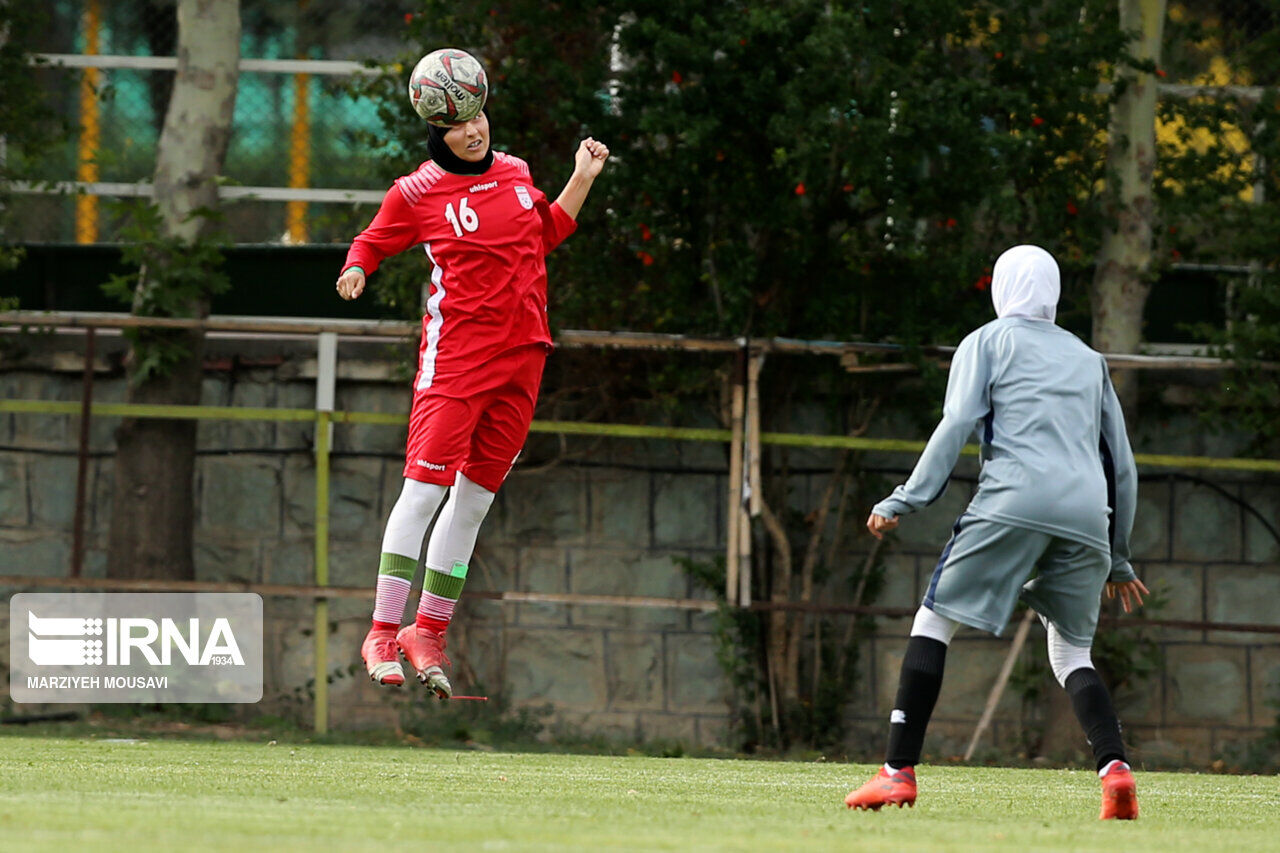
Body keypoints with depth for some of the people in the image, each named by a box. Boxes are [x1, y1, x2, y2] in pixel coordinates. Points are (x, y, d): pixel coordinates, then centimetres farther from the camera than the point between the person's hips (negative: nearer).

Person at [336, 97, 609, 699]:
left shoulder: (515, 171, 12)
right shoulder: (416, 192, -4)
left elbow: (545, 234, 26)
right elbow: (372, 242, 4)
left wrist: (582, 178, 18)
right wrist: (356, 271, -17)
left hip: (523, 354, 5)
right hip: (456, 351, -5)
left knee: (475, 496, 7)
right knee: (425, 485, -14)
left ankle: (429, 633, 15)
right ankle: (383, 634, -12)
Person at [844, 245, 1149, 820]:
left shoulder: (987, 342, 16)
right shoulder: (1087, 359, 29)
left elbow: (957, 425, 0)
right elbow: (1121, 461, 26)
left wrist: (904, 502, -2)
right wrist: (1119, 558, 32)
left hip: (1015, 502, -4)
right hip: (1088, 514, 4)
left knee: (934, 622, 1)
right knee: (1071, 653, 12)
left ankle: (898, 771, -10)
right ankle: (1114, 767, -13)